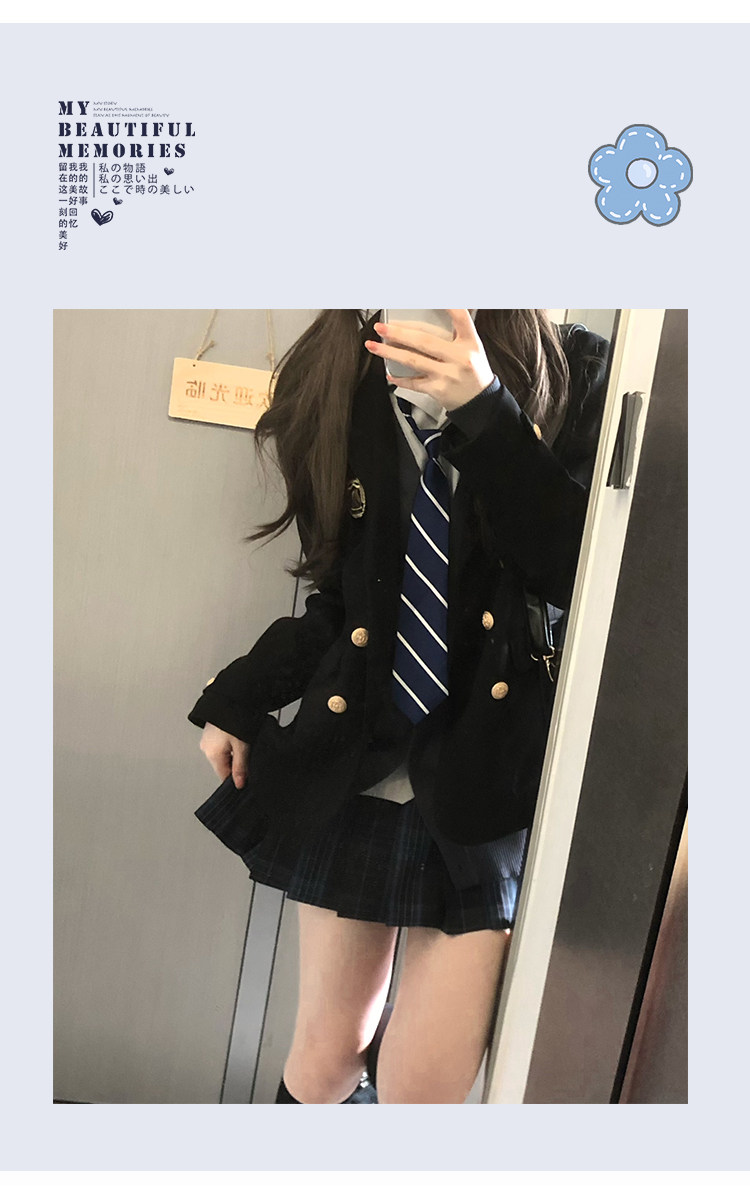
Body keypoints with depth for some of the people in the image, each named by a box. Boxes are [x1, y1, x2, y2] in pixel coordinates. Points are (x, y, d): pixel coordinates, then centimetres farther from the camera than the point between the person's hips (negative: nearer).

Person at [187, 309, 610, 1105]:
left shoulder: (576, 381, -4)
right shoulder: (348, 391, 4)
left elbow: (588, 579, -15)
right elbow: (342, 598, 10)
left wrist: (486, 416, -21)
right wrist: (236, 700, 5)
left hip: (489, 782, -2)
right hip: (354, 767, 3)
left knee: (422, 1089, 0)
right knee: (325, 1060, 15)